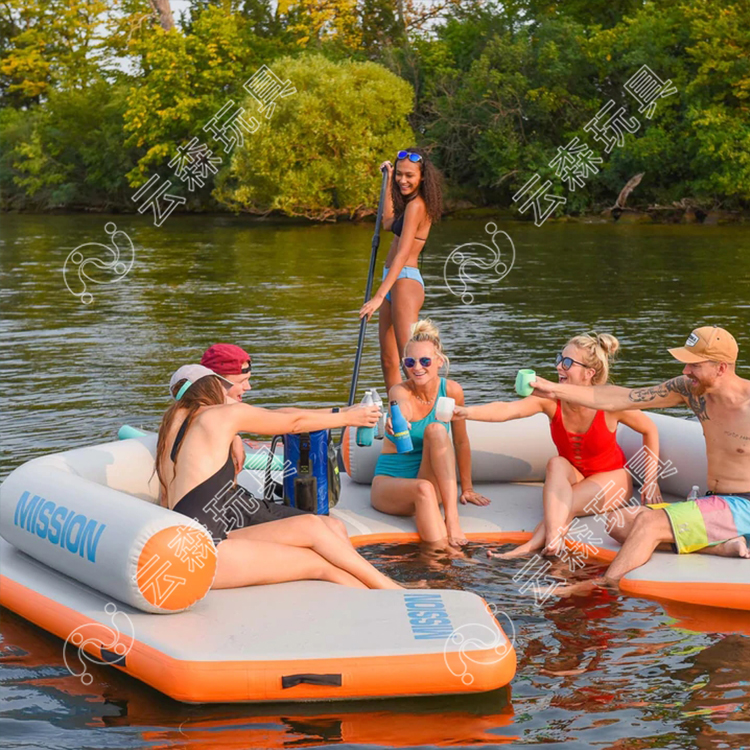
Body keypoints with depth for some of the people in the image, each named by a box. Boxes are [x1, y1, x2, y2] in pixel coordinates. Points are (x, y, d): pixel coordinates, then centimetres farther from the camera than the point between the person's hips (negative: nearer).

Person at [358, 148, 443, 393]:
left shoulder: (416, 205, -14)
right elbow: (388, 222, 34)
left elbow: (402, 255, -21)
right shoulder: (413, 203, 14)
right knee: (389, 361, 11)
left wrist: (379, 296, -25)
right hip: (396, 283, 10)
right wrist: (389, 180, 36)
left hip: (405, 283, -10)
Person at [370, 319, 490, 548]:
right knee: (423, 489, -38)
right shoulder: (400, 391, -16)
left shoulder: (452, 391, -8)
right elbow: (403, 409, -41)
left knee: (436, 430, -29)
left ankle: (452, 516, -39)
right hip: (390, 482, -2)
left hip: (434, 482, 2)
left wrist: (467, 489, 9)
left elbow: (461, 442, 3)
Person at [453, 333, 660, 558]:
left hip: (611, 479, -2)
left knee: (566, 505, -31)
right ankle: (552, 539, -47)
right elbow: (507, 409, -38)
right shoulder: (551, 399, -20)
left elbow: (650, 430, -7)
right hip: (570, 478, 2)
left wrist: (651, 480, -7)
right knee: (556, 463, -32)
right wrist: (467, 412, -56)